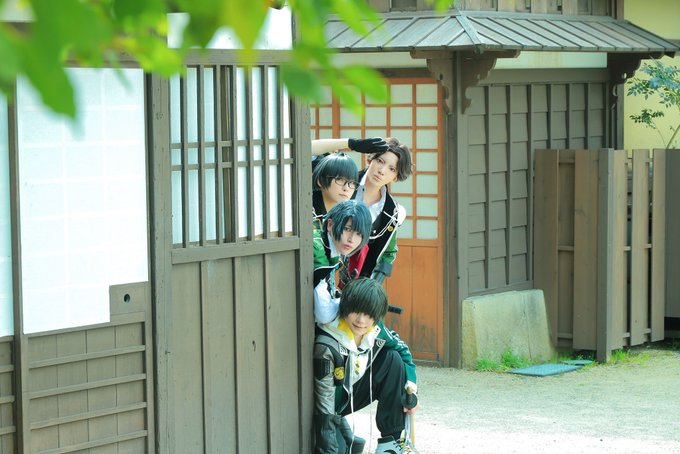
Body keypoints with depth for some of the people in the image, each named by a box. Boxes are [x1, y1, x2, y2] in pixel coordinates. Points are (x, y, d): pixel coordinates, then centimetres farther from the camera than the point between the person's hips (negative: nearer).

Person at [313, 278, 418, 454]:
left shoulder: (376, 331, -15)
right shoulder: (326, 346, -33)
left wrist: (411, 389, -4)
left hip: (354, 394, 6)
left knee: (393, 359, -12)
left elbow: (402, 349, 7)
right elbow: (324, 405, -31)